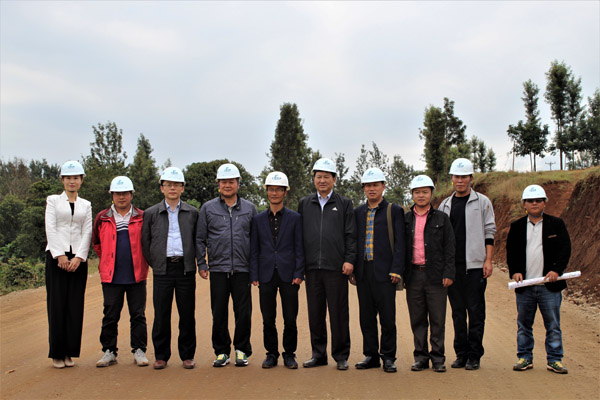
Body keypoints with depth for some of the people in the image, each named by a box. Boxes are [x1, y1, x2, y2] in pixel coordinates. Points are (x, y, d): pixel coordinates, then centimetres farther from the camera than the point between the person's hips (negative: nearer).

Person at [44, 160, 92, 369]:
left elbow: (87, 232, 5)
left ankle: (70, 353, 8)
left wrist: (78, 257, -8)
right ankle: (57, 353, 5)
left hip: (78, 258, 2)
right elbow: (50, 228, -1)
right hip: (56, 255, -2)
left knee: (75, 306, 0)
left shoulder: (86, 205, 14)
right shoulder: (53, 200, 9)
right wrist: (60, 255, -10)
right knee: (57, 304, -3)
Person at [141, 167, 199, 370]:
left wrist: (191, 261, 8)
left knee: (187, 314, 3)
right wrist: (155, 263, 6)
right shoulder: (151, 213, 7)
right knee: (161, 315, 2)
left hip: (186, 269, 0)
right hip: (162, 269, 0)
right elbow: (145, 242, 10)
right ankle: (161, 356, 13)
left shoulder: (192, 212, 9)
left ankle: (187, 355, 13)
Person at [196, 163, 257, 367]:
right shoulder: (208, 208, 8)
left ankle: (242, 350, 16)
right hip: (218, 269, 0)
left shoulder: (249, 208, 9)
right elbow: (200, 239, 9)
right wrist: (201, 264, 3)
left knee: (244, 313, 2)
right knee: (219, 314, 4)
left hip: (242, 270, 0)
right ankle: (221, 351, 17)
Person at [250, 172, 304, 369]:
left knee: (290, 319, 2)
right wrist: (254, 276, 1)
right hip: (266, 276, 2)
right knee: (268, 319, 6)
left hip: (288, 275, -1)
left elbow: (300, 248, 2)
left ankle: (289, 354, 16)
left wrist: (299, 274, -6)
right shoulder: (258, 219, 10)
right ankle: (271, 353, 19)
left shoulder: (295, 218, 5)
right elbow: (254, 250, 9)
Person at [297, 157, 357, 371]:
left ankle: (341, 356, 12)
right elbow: (299, 235, 13)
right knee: (315, 313, 8)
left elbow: (351, 235, 2)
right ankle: (318, 354, 19)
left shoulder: (344, 204, 6)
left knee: (338, 313, 1)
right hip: (312, 267, 3)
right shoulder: (304, 204, 13)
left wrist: (349, 260, -8)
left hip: (336, 267, -2)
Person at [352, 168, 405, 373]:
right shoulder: (358, 212, 14)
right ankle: (371, 355, 19)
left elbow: (399, 243, -3)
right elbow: (353, 241, 15)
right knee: (366, 317, 9)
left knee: (387, 317, 0)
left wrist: (396, 270, -11)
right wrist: (352, 269, 7)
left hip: (384, 272, -4)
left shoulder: (394, 211, 2)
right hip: (363, 272, 4)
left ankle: (388, 357, 11)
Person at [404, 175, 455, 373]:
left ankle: (438, 358, 12)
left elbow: (449, 248, 3)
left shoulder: (441, 218, 6)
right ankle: (421, 356, 16)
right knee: (417, 319, 6)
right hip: (413, 275, 2)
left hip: (436, 275, -2)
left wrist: (448, 274, -5)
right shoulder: (405, 219, 11)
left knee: (437, 319, 2)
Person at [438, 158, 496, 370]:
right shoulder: (445, 205, 14)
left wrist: (488, 260, -8)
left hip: (475, 265, -4)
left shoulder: (482, 202, 3)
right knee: (458, 311, 8)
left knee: (475, 311, -1)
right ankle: (461, 354, 16)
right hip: (452, 265, 4)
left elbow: (489, 232, 1)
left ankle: (474, 355, 6)